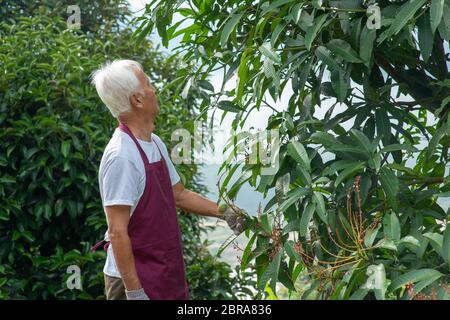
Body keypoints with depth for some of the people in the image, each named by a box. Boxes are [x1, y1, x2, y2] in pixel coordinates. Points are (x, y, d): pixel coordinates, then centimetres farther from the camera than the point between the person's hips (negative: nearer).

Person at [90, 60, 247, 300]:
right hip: (136, 280, -9)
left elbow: (179, 195, 18)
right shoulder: (120, 156, -22)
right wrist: (134, 291, -21)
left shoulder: (155, 143, 6)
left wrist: (223, 213, 10)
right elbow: (117, 232, -22)